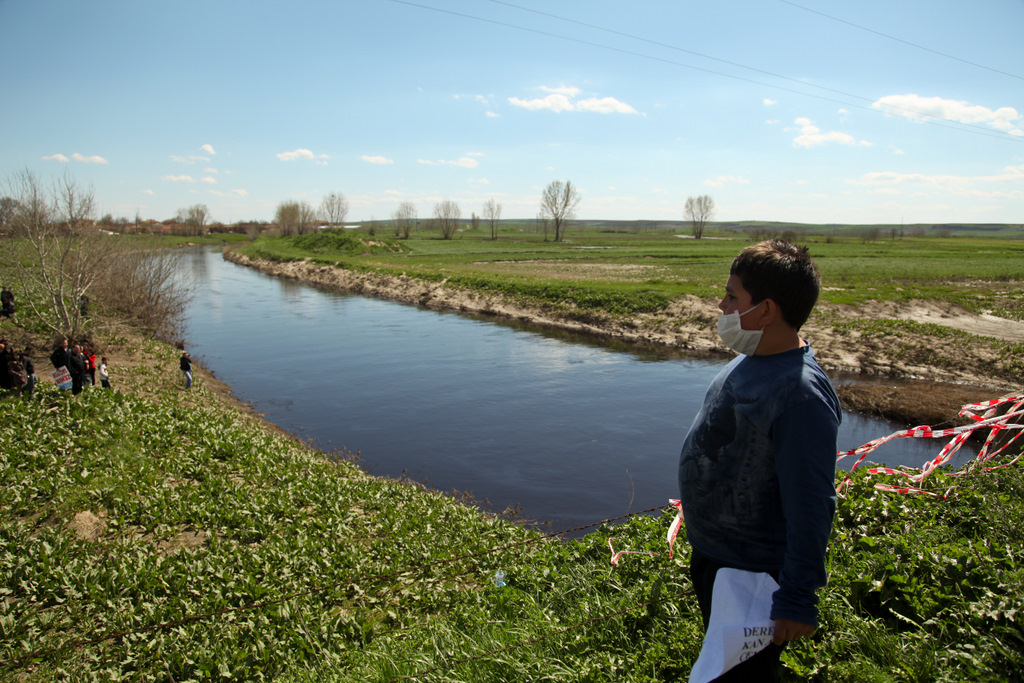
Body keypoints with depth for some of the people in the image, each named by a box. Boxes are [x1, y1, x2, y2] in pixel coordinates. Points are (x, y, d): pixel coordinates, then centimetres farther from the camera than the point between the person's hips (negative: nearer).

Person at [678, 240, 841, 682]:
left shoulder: (800, 394, -31)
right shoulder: (752, 360, -1)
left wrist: (797, 599, -23)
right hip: (711, 554, 9)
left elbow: (811, 508, -29)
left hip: (751, 575, -9)